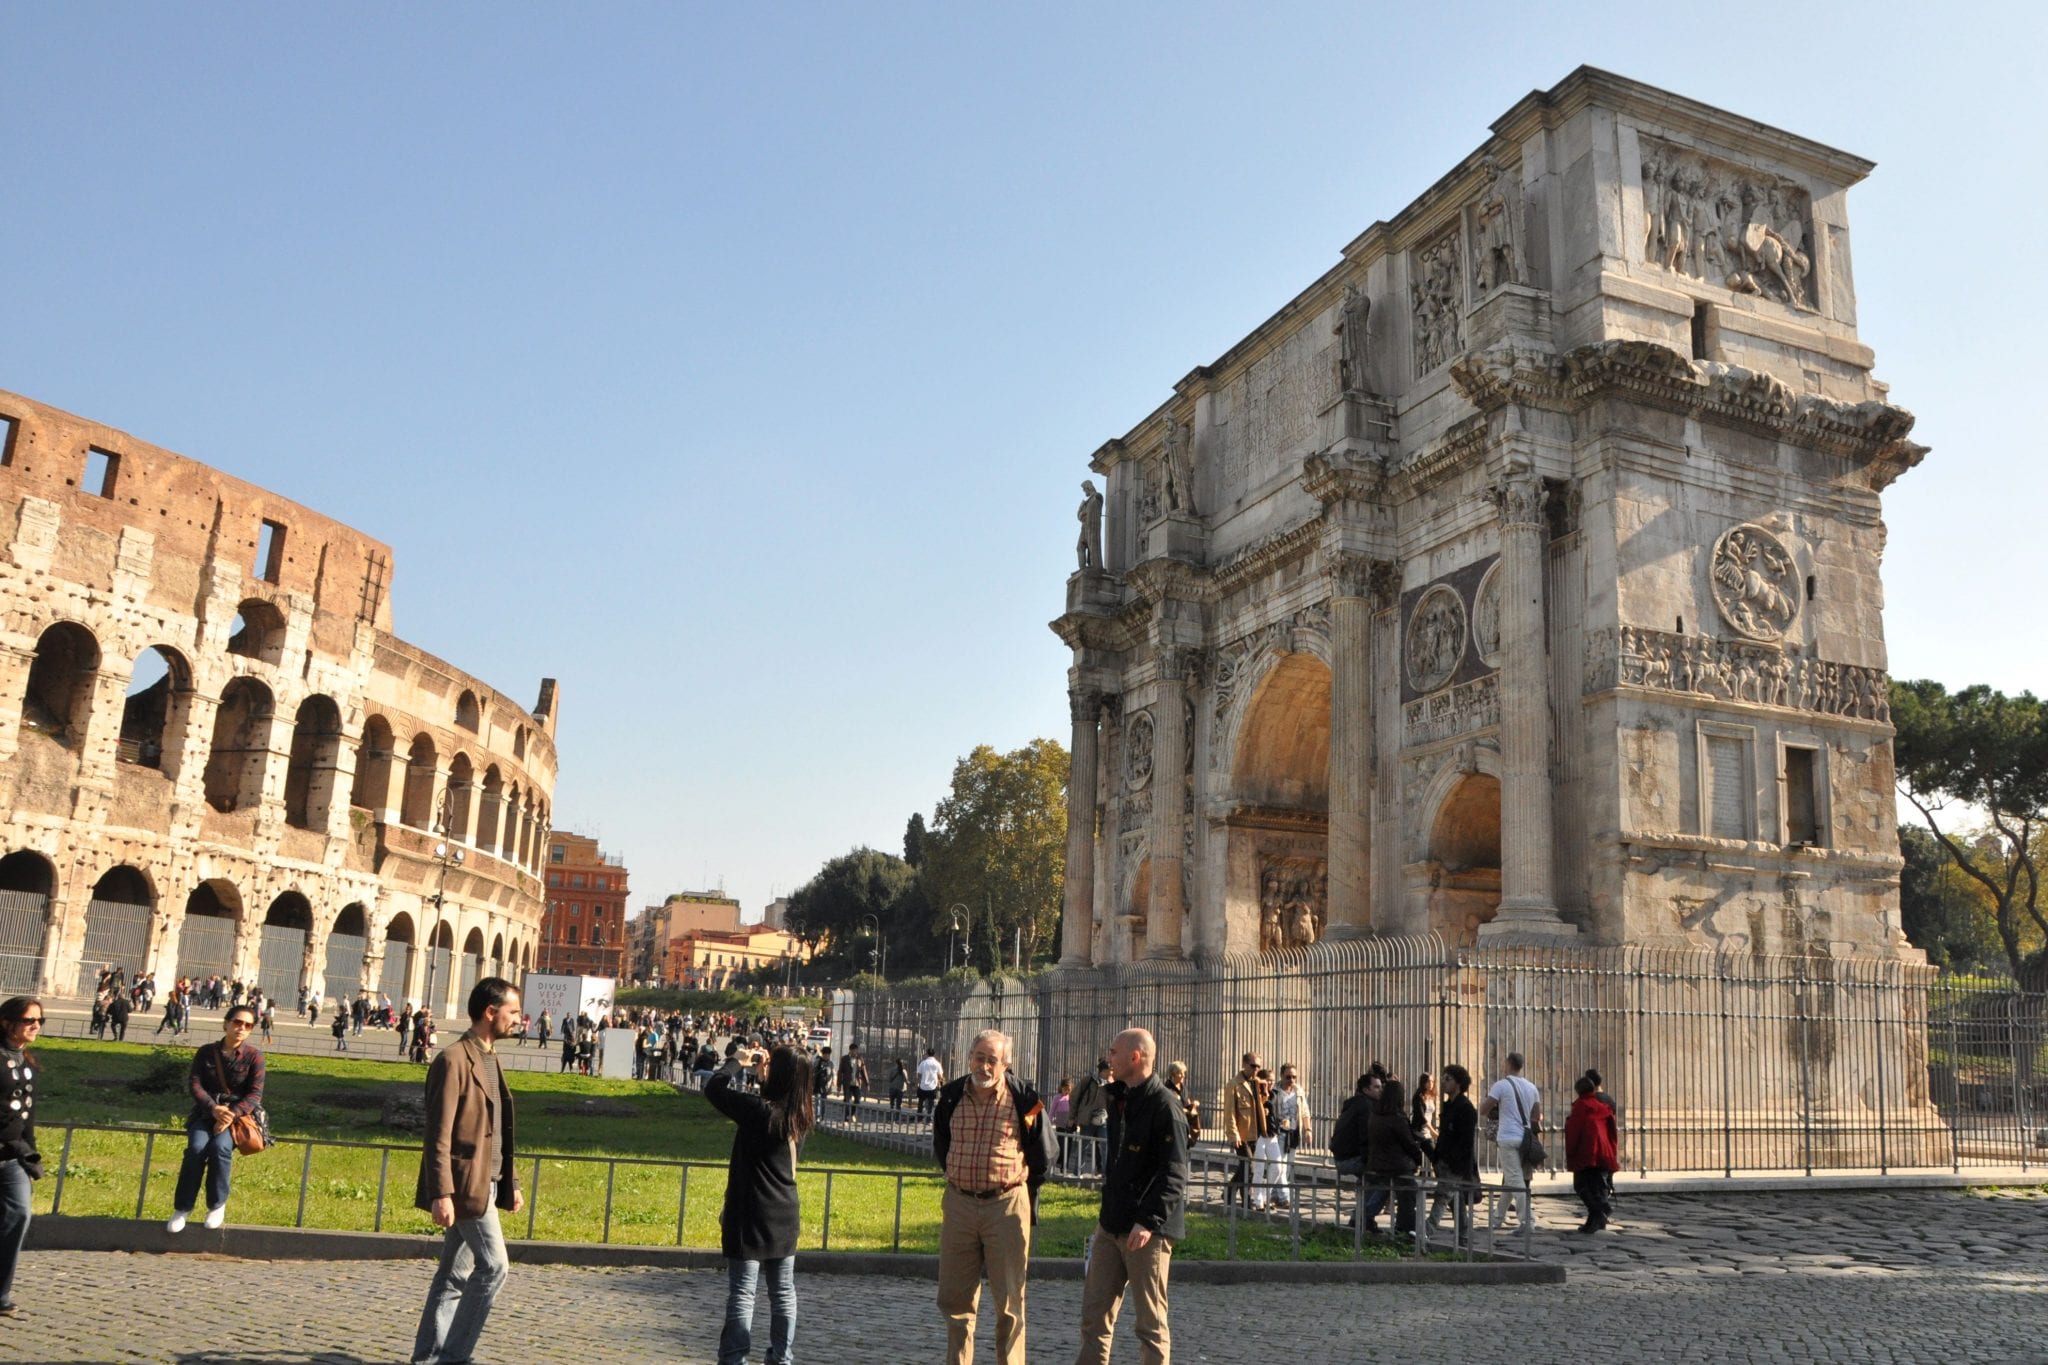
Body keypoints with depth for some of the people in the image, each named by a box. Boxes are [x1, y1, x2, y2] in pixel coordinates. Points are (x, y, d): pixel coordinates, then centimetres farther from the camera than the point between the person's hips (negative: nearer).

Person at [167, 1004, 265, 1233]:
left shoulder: (254, 1056, -3)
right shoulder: (206, 1052, 3)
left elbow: (255, 1094, -7)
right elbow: (194, 1084, -4)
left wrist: (231, 1114, -23)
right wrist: (214, 1108, -21)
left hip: (238, 1114, -2)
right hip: (206, 1111, 2)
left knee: (220, 1146, -31)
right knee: (196, 1147, -28)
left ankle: (217, 1205, -13)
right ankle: (182, 1207, -13)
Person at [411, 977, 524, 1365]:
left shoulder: (491, 1059, 14)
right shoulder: (454, 1060, -14)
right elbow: (439, 1135, -18)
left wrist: (512, 1181, 19)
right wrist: (441, 1193, -22)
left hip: (487, 1184, 9)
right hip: (466, 1185, -9)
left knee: (456, 1273, 12)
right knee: (494, 1266, -5)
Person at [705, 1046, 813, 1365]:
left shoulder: (760, 1110, -19)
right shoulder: (801, 1115, 0)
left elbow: (714, 1088, -11)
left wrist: (735, 1061, 0)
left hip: (751, 1217, -6)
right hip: (786, 1216, 7)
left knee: (742, 1293, -1)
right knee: (783, 1292, 14)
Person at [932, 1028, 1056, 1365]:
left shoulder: (1025, 1099, -8)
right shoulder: (951, 1096, 3)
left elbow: (1043, 1155, 4)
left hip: (1007, 1205, -3)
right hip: (958, 1204, 4)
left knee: (1008, 1301, 4)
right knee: (954, 1298, 10)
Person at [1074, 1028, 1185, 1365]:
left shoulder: (1163, 1105, -14)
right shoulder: (1119, 1099, 13)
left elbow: (1173, 1173, -19)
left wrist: (1149, 1220, -25)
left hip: (1147, 1230, -8)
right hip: (1111, 1223, 9)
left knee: (1151, 1321, 2)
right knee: (1094, 1314, 11)